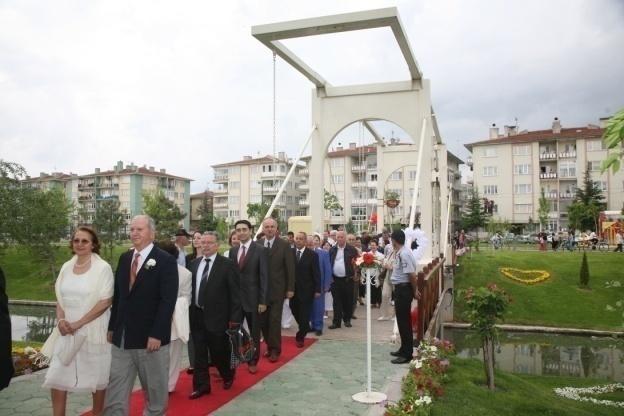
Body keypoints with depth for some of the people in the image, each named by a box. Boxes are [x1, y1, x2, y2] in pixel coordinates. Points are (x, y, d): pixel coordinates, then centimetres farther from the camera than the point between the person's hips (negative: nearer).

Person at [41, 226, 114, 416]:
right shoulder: (66, 267, 7)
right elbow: (60, 298, 12)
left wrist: (79, 323, -15)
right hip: (66, 331, 5)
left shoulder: (103, 267, -9)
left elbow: (105, 302, -13)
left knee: (96, 377, 8)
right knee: (56, 377, 3)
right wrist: (61, 320, -7)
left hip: (92, 331, -4)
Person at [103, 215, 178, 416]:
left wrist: (156, 334, -19)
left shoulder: (166, 261, -10)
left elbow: (168, 301, -15)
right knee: (115, 390, 8)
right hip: (122, 337, 5)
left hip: (150, 337, -5)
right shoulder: (124, 258, 9)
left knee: (155, 390, 10)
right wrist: (112, 327, 11)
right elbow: (117, 296, 14)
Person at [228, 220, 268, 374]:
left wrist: (263, 300, -13)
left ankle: (253, 361, 25)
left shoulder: (260, 250, -8)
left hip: (253, 298, -3)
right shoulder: (233, 251, 8)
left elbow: (264, 277, -10)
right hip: (234, 297, 4)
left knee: (254, 331, 10)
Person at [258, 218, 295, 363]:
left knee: (275, 320, -1)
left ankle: (275, 350, 12)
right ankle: (269, 346, 23)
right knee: (263, 320, 7)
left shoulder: (284, 245, -4)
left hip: (277, 289, -2)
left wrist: (290, 289, -5)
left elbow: (290, 268, -3)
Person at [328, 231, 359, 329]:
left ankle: (347, 320, 23)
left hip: (347, 279, -2)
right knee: (336, 301, 2)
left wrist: (355, 273, -6)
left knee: (348, 301, 8)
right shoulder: (332, 250, 8)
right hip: (335, 279, 2)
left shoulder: (352, 249, -1)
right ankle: (336, 321, 5)